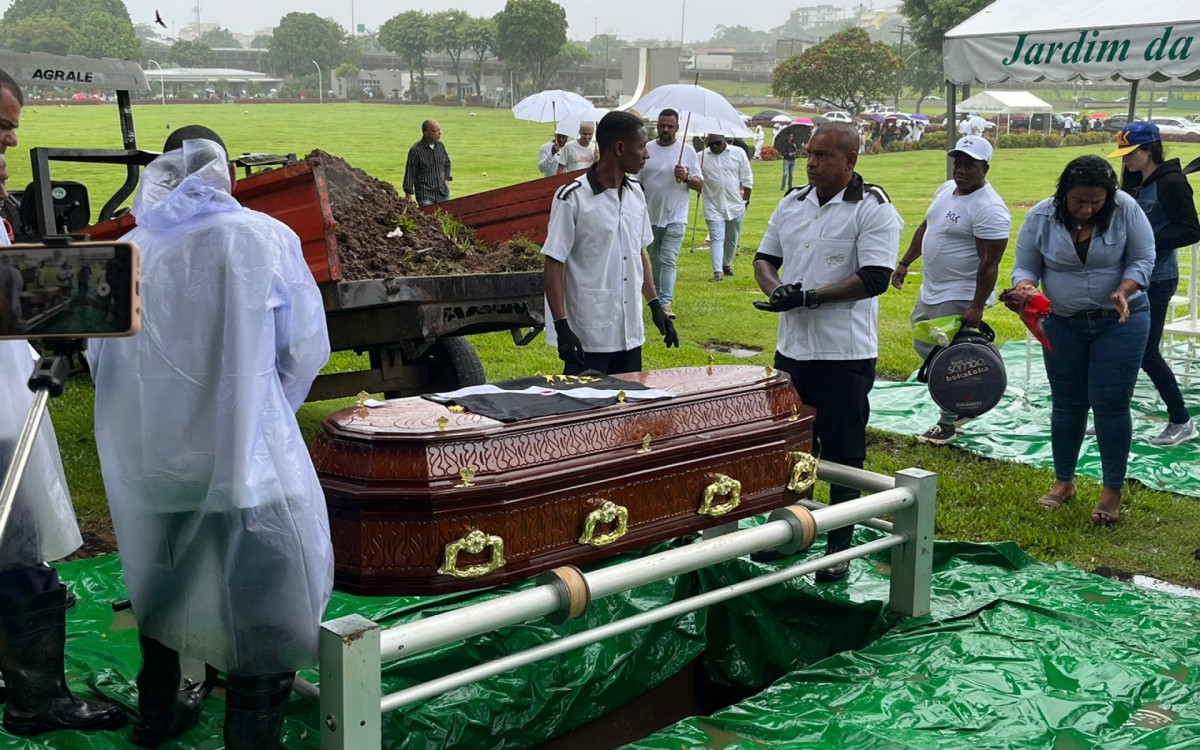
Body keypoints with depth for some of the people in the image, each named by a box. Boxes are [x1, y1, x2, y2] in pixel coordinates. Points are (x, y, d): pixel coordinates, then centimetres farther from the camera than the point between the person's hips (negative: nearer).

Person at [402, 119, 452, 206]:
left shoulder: (440, 145, 6)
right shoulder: (416, 150, -12)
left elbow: (446, 163, 25)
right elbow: (409, 174, -8)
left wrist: (447, 178, 10)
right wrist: (408, 196, -9)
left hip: (443, 193, 6)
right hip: (425, 195, -6)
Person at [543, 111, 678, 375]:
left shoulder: (636, 193, 8)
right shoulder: (573, 197, -12)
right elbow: (554, 264, -11)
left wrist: (656, 306, 16)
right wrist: (562, 326, -16)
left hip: (630, 333, 7)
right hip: (587, 336, -6)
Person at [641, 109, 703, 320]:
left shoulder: (687, 152, -1)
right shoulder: (646, 150, 3)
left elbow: (700, 185, -1)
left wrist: (686, 178, -21)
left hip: (675, 218, -3)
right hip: (649, 217, 3)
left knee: (668, 260, -13)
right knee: (654, 261, 15)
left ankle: (666, 302, -17)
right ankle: (657, 295, 31)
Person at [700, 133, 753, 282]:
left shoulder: (738, 153, 0)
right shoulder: (702, 157, -1)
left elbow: (747, 178, 4)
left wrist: (746, 199, 3)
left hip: (735, 205, 2)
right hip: (713, 207, -2)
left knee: (732, 238, 14)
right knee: (716, 238, -8)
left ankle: (727, 264, 33)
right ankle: (718, 271, -11)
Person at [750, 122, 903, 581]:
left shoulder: (873, 210, -11)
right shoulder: (792, 203, 10)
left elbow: (875, 278, -19)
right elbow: (765, 257, 15)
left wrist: (809, 295, -22)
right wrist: (776, 289, -8)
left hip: (845, 354, -6)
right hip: (792, 349, 6)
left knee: (843, 453, 5)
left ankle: (839, 547, 17)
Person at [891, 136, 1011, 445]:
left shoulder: (989, 209, -21)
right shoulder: (945, 190, 7)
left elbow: (989, 263, -23)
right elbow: (926, 227, 21)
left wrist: (977, 307, -24)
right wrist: (905, 262, 19)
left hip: (959, 300, -10)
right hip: (931, 291, 10)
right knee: (924, 348, 18)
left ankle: (948, 424, 13)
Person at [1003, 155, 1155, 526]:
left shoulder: (1125, 210, -15)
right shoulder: (1041, 217, -11)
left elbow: (1142, 259, -9)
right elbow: (1024, 267, -4)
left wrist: (1123, 292, -27)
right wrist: (1026, 290, -26)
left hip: (1120, 320, -2)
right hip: (1063, 324, 2)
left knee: (1110, 404, -3)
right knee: (1067, 403, 10)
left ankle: (1112, 491, 10)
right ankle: (1063, 482, 25)